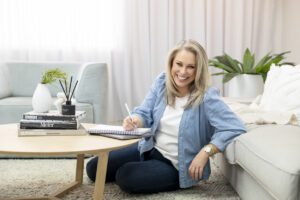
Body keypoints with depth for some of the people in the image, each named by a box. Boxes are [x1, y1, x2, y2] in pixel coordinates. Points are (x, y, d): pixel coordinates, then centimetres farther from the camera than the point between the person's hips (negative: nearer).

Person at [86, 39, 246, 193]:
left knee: (126, 176, -22)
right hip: (150, 149, 6)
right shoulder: (161, 82, -8)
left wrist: (206, 151, -34)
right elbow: (144, 113, -4)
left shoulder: (206, 97, -24)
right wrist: (134, 121, -28)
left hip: (176, 166, -5)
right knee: (94, 168, 6)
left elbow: (236, 128, -29)